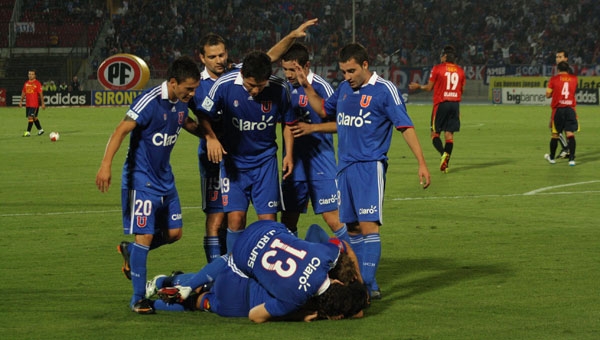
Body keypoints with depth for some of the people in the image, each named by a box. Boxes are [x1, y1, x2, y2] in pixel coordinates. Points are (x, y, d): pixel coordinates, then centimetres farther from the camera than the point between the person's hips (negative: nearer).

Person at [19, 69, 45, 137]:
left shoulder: (37, 83, -7)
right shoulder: (26, 83, 11)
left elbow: (41, 94, -9)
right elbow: (23, 92, 18)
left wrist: (43, 103, -11)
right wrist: (21, 101, 11)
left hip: (34, 104, -7)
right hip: (28, 104, 7)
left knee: (30, 117, -13)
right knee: (34, 117, 14)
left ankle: (28, 132, -11)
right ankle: (40, 130, 28)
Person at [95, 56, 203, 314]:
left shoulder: (181, 103, 3)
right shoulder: (150, 101, -21)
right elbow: (121, 130, -27)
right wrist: (106, 164, -36)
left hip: (164, 178, 8)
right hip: (141, 179, -8)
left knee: (174, 232, 9)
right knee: (145, 235, -8)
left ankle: (130, 251, 34)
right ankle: (138, 299, 2)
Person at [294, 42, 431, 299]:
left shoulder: (385, 90, -8)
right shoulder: (344, 89, 12)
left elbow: (405, 127, -9)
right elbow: (323, 110, 29)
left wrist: (421, 163, -13)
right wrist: (306, 87, 16)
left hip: (370, 167, -7)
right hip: (345, 168, 7)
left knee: (368, 225, -14)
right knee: (351, 227, 8)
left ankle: (368, 285, -17)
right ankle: (359, 283, 15)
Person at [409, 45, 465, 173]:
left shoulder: (437, 68, -4)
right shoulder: (460, 71, 7)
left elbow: (429, 87, 1)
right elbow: (462, 89, 13)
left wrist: (418, 86, 19)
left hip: (441, 103, -4)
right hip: (455, 104, 4)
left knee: (435, 133, 3)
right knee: (449, 134, 4)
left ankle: (443, 153, -24)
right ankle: (446, 162, -4)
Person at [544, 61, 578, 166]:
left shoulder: (554, 79, -1)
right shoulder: (574, 78, 5)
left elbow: (548, 94, 2)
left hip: (558, 109, -1)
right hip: (570, 109, 1)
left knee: (555, 134, 11)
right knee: (570, 134, -3)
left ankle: (552, 157, 24)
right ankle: (571, 158, -12)